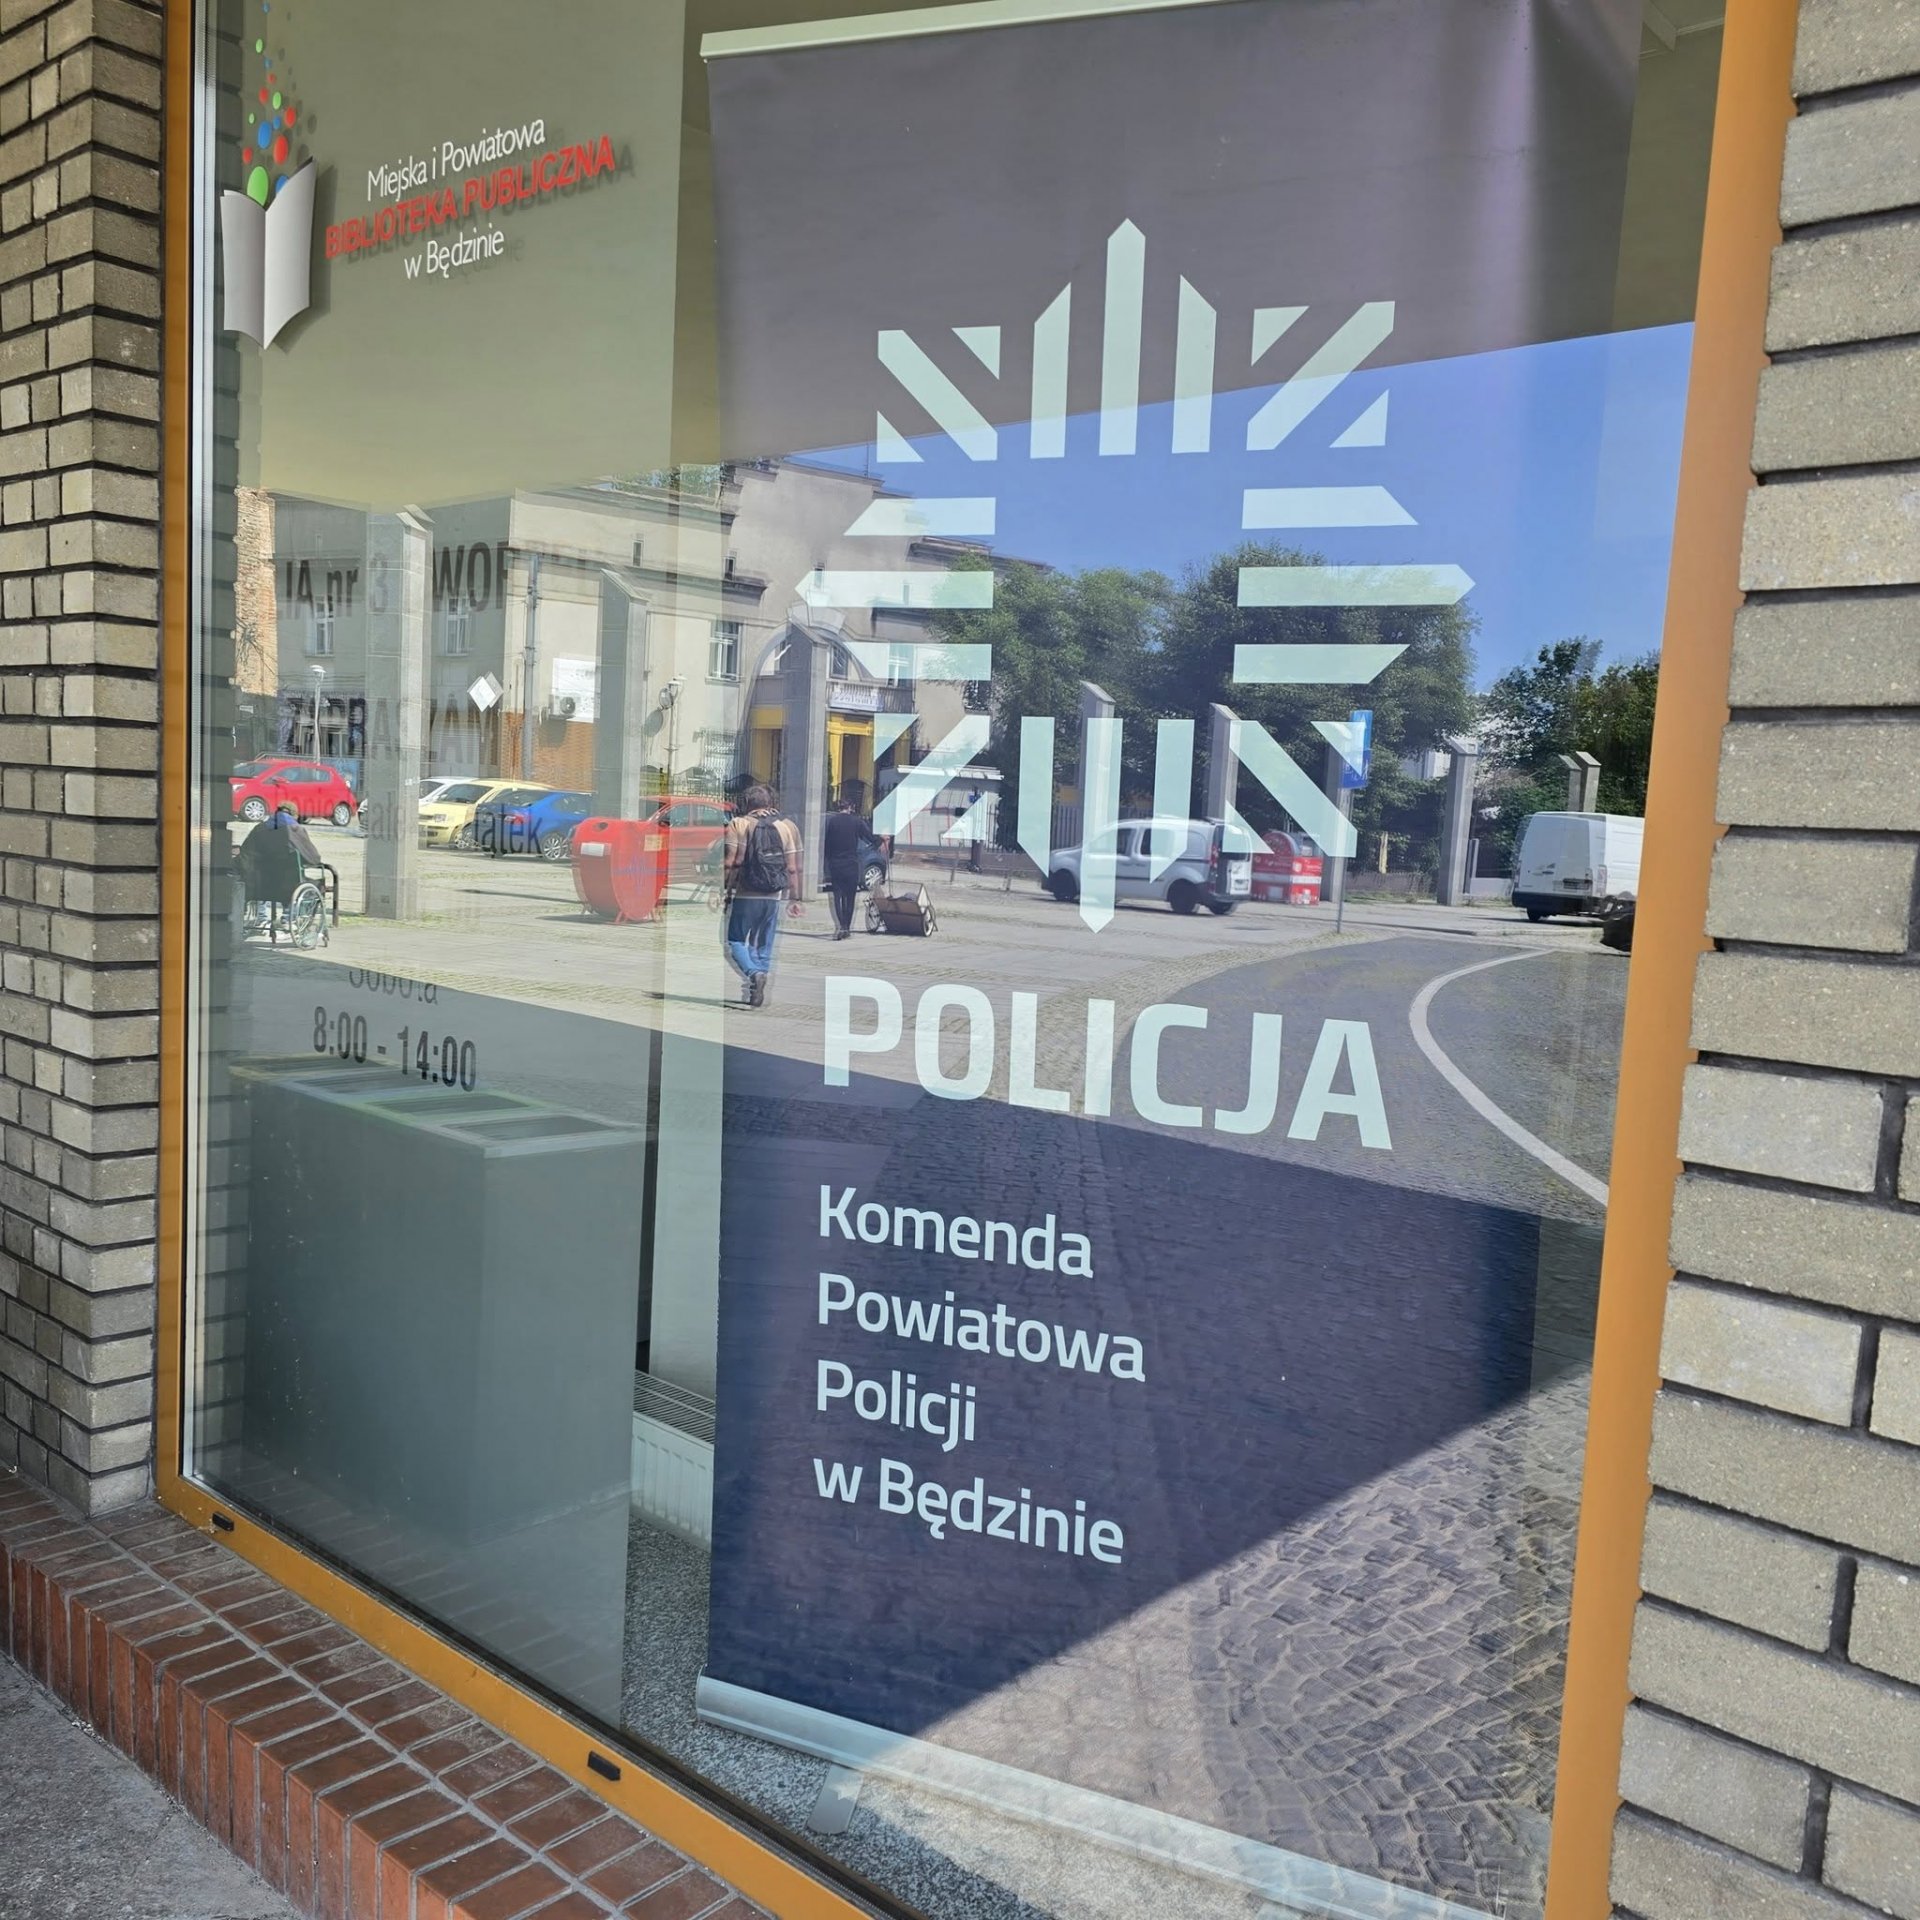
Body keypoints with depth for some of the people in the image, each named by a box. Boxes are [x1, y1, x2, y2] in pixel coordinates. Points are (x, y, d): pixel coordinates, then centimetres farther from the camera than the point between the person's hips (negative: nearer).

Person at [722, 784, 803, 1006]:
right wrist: (794, 898, 10)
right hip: (773, 897, 4)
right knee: (763, 944, 14)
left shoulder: (739, 824, -4)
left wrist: (723, 890, -6)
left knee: (736, 940, 5)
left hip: (745, 896, -4)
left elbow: (731, 864, -12)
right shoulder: (787, 826, 7)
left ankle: (753, 973, -18)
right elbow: (792, 868, 5)